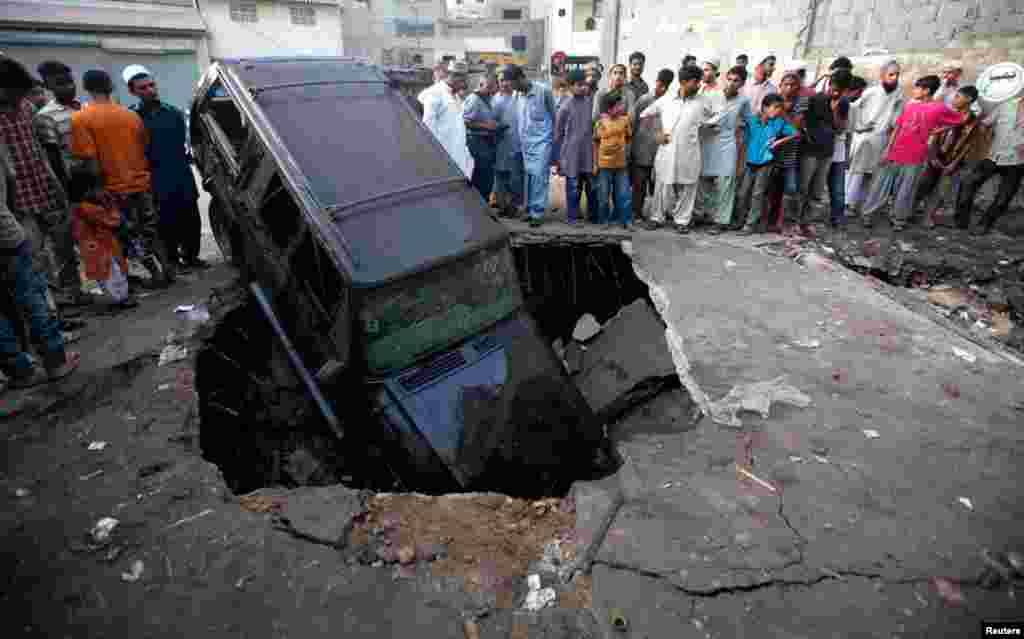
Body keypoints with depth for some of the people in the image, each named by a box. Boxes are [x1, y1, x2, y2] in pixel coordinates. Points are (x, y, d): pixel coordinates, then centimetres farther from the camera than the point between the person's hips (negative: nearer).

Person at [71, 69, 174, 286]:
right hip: (143, 182, 4)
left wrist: (100, 186, -6)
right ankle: (168, 268, 17)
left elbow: (90, 161, -16)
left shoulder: (81, 119, -10)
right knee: (151, 230, 16)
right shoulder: (132, 115, 4)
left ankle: (157, 274, 9)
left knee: (135, 236, 6)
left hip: (116, 188, -4)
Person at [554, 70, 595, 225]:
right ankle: (573, 216, 11)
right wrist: (558, 156, 1)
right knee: (573, 186, 2)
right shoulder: (566, 107, -4)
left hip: (589, 151, 3)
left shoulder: (591, 101, 6)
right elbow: (558, 133, 1)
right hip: (572, 153, -3)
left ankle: (594, 215, 19)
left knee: (592, 185, 7)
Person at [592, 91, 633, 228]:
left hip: (621, 164, 1)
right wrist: (595, 163, 1)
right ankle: (604, 220, 20)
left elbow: (628, 138, 15)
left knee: (624, 195, 2)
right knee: (604, 196, 7)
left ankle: (627, 221, 11)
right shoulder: (601, 122, -2)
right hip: (604, 164, -1)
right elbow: (596, 143, 3)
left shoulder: (625, 120, 2)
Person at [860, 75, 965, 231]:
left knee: (905, 191, 6)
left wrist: (937, 130, 0)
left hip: (915, 158, -3)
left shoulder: (940, 109, -5)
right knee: (881, 185, 7)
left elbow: (961, 119, 3)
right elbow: (897, 128, 7)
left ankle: (899, 220, 14)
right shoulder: (910, 106, 5)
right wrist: (888, 149, 2)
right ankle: (868, 215, 16)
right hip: (895, 154, 3)